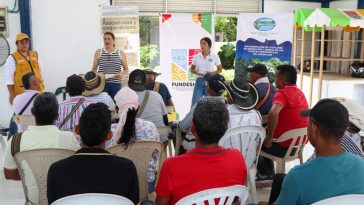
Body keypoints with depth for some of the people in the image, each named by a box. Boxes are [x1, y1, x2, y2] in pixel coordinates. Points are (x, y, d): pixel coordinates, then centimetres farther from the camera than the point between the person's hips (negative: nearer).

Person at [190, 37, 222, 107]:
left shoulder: (215, 57, -1)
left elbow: (220, 69, 7)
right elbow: (192, 69, 13)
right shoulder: (196, 57, 4)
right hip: (199, 81, 1)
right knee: (195, 103, -1)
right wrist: (196, 72, -9)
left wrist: (213, 73, -12)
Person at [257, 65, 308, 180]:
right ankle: (268, 171, 31)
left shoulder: (282, 93, -20)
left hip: (285, 146, -8)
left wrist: (269, 138, -26)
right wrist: (269, 131, 17)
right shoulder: (300, 93, 7)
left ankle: (266, 173, 21)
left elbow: (273, 114, -39)